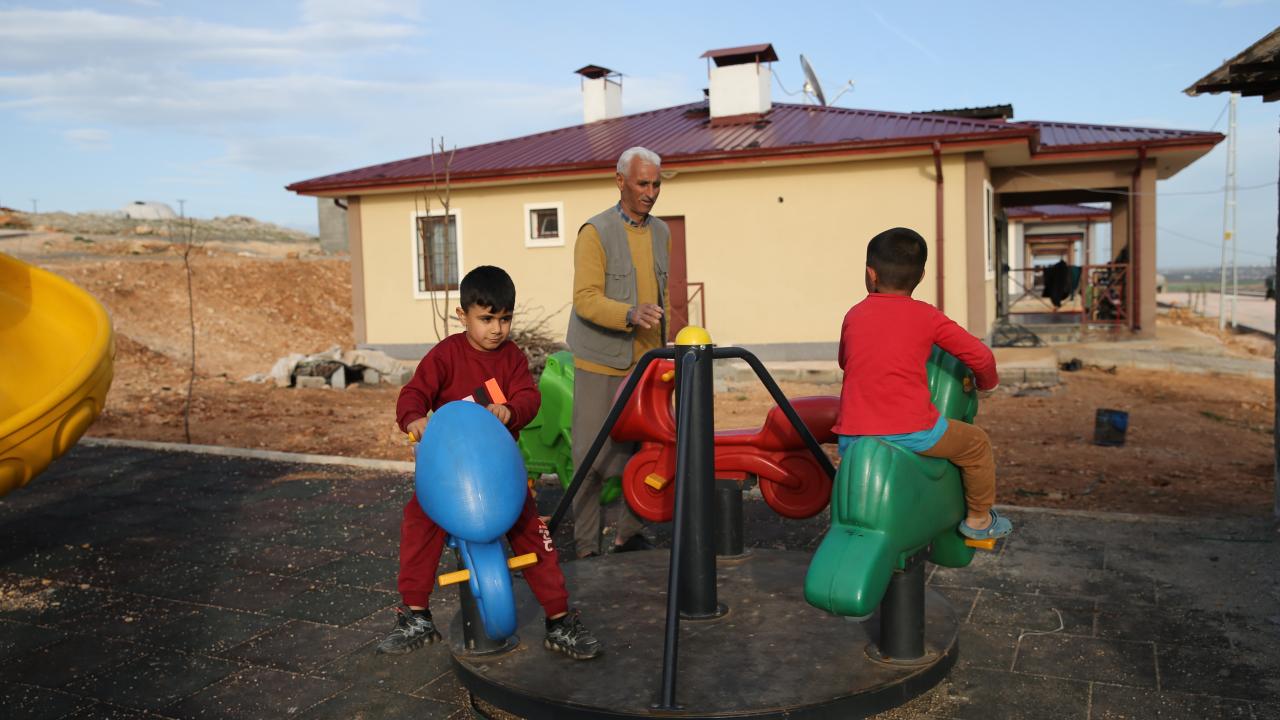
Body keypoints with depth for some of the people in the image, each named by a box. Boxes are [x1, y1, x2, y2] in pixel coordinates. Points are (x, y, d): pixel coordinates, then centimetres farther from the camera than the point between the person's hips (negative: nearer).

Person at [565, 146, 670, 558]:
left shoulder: (661, 232, 12)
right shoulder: (595, 233, -10)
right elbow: (586, 299, -19)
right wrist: (631, 315, -35)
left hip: (646, 364, 6)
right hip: (601, 365, -6)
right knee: (592, 458, 0)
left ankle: (630, 537, 21)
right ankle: (586, 548, 9)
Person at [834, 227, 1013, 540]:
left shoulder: (854, 315, 12)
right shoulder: (926, 316, 4)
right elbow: (980, 356, 6)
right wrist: (986, 382, 28)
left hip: (852, 433, 3)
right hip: (910, 430, -3)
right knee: (976, 443, 21)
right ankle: (978, 519, 33)